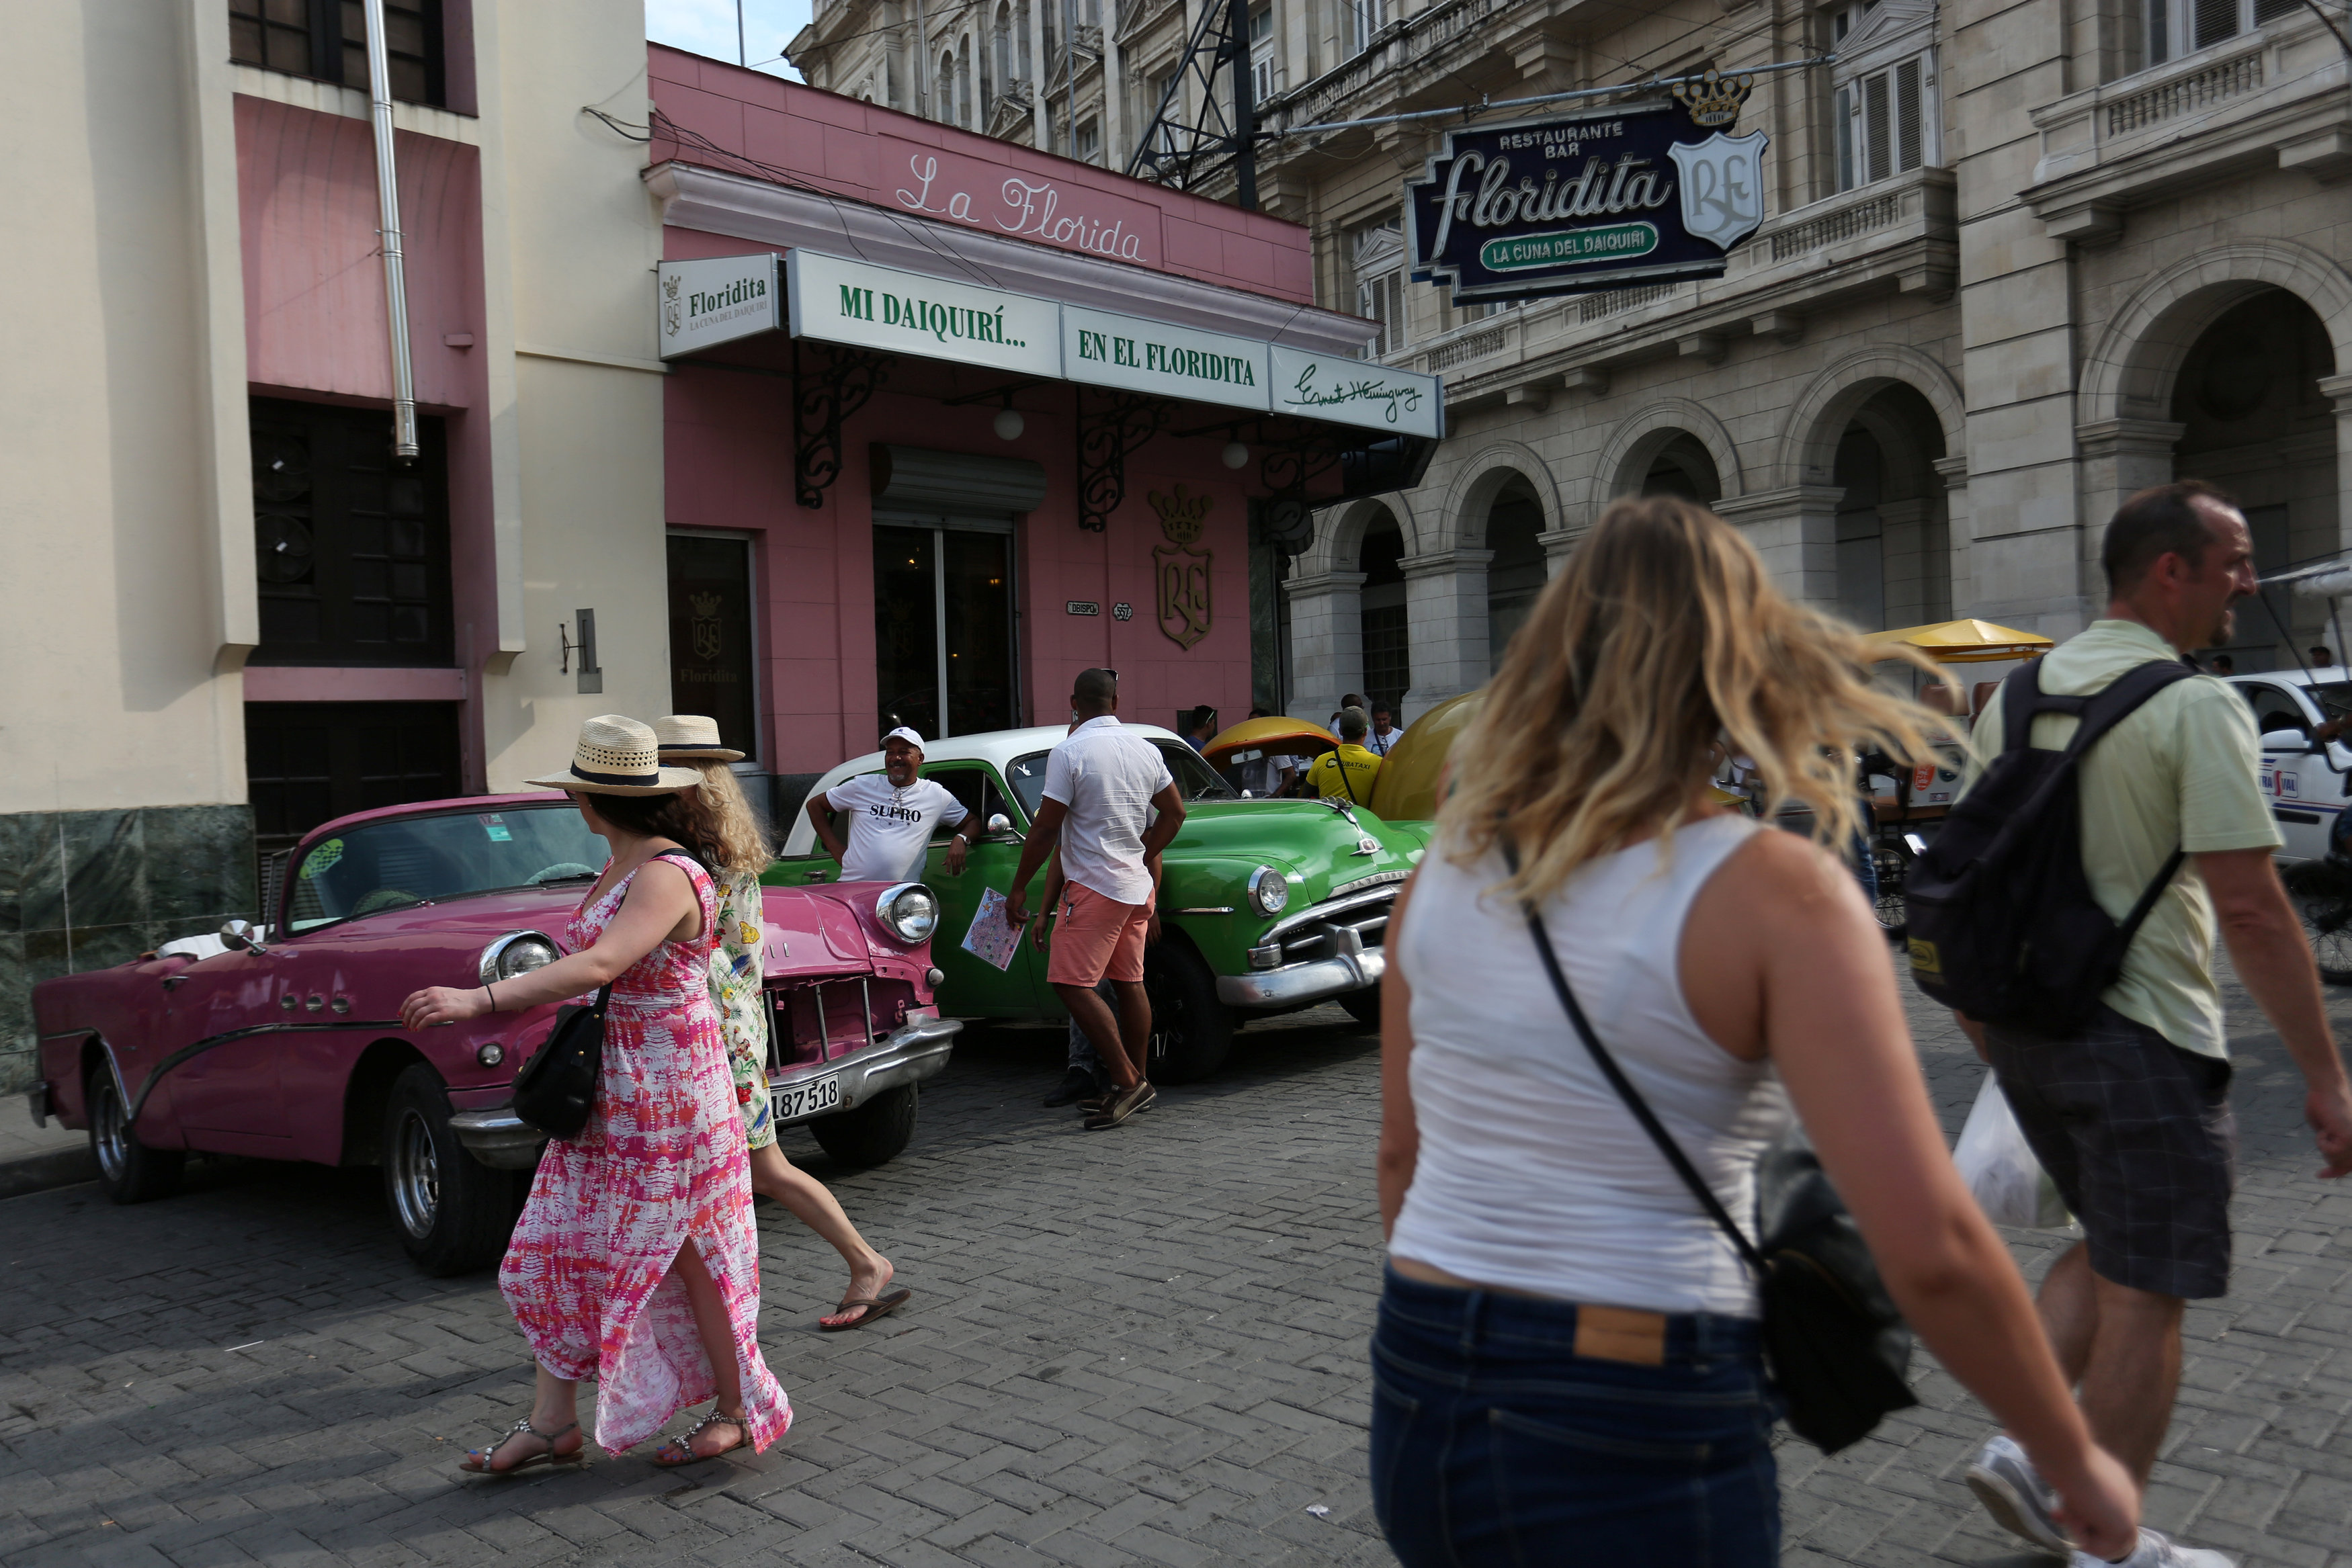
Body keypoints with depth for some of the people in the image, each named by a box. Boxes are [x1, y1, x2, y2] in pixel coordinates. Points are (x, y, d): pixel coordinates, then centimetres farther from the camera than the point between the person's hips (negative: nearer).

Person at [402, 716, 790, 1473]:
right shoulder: (620, 869, 9)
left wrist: (478, 999, -40)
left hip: (669, 1092, -9)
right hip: (606, 1093, 9)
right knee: (556, 1244, 8)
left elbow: (600, 966, -35)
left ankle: (741, 1409, 20)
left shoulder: (668, 876, -21)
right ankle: (553, 1421, 19)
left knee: (693, 1251, 3)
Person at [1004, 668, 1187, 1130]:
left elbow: (1045, 829, -12)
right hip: (1138, 885, 8)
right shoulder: (1145, 749, 8)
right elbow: (1175, 812, 15)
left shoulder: (1068, 753, -12)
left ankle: (1128, 1080, -11)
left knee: (1072, 984, -7)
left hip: (1094, 885, -8)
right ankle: (1137, 1083, 17)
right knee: (1130, 983, 12)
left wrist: (1019, 887, -4)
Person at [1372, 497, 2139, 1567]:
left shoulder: (1447, 867, 1)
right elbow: (1928, 1247, -17)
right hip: (1638, 1441, -4)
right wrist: (2075, 1460, -1)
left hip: (1416, 1410, 5)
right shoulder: (1774, 892, -14)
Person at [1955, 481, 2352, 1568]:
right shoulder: (2195, 706, -14)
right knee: (2146, 1292, 7)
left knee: (2105, 1251, 24)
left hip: (2023, 1022, 7)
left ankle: (2025, 1448, 18)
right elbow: (2251, 908, -18)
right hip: (2140, 1036, -7)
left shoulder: (2016, 695, 9)